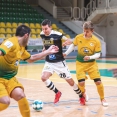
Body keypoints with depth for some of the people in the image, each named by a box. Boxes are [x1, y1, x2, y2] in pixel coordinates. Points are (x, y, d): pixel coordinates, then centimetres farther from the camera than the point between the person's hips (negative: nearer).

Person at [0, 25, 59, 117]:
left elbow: (31, 59, 26)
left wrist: (48, 52, 27)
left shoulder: (21, 48, 11)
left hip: (10, 78, 8)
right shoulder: (11, 43, -19)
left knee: (20, 95, -12)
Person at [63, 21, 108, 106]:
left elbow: (98, 54, -12)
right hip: (80, 64, 1)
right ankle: (83, 95, 28)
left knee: (98, 81, -7)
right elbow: (73, 45, 9)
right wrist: (66, 53, 5)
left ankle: (102, 99, 16)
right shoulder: (78, 37, -11)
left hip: (91, 64, -1)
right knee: (81, 82, -8)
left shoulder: (96, 41, -16)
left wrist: (90, 57, -29)